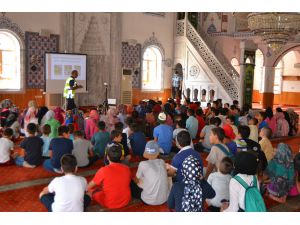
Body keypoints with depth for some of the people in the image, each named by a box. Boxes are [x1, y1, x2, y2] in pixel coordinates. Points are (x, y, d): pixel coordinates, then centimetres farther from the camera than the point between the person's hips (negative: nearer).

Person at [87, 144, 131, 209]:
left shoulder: (103, 170, -23)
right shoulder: (127, 169, -10)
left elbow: (89, 186, -8)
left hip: (109, 204, -4)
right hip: (126, 201, 5)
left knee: (90, 190, 15)